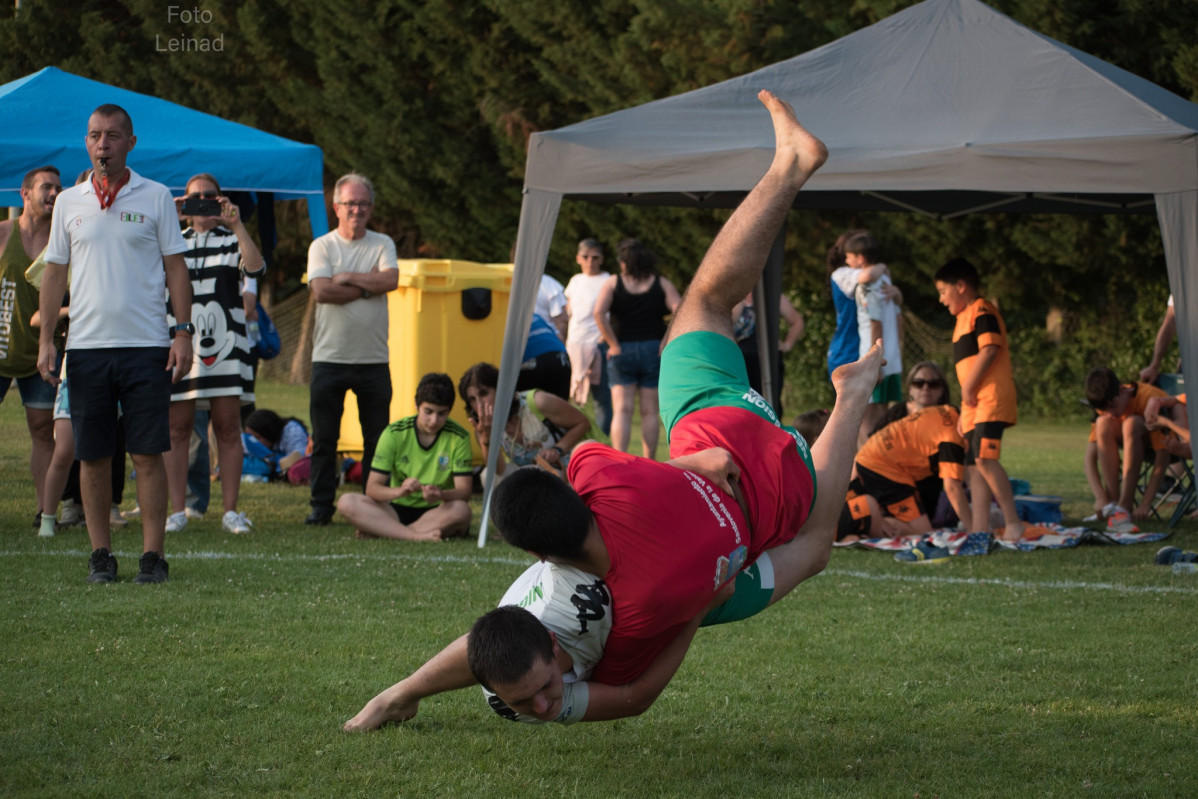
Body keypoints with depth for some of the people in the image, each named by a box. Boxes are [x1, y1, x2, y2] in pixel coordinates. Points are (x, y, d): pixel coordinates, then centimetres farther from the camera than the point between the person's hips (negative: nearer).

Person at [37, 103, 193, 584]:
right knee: (92, 456, 3)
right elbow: (55, 273, 13)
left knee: (148, 454, -4)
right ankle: (100, 553, 10)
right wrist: (45, 340, 6)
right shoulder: (69, 202, 10)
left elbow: (175, 268, 5)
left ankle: (153, 553, 0)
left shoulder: (155, 197, 4)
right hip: (86, 344, 2)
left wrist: (183, 332, -4)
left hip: (145, 345, -2)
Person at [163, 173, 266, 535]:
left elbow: (256, 268, -9)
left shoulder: (232, 240, 11)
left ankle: (231, 511, -1)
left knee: (228, 428, -3)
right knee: (178, 429, -2)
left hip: (225, 344, -1)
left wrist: (237, 225, -19)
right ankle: (178, 510, 2)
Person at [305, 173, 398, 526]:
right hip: (330, 357, -1)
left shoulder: (382, 244, 9)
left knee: (377, 440, 2)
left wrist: (346, 277, -8)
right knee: (324, 438, 2)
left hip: (373, 358, 1)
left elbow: (391, 279, -10)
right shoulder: (322, 246, 5)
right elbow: (321, 291, -12)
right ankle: (321, 506, 8)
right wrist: (368, 286, -7)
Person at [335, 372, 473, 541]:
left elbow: (464, 491, -12)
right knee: (347, 502, -24)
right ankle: (418, 536, -34)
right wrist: (399, 491, -32)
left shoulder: (458, 437, -5)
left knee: (461, 510, -36)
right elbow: (372, 488, -9)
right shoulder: (394, 434, -4)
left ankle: (379, 531, -29)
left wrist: (441, 495, -36)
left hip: (437, 514, -1)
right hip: (398, 510, 1)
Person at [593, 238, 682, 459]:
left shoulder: (612, 283, -1)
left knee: (622, 410, -2)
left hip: (622, 352, -1)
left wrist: (614, 345, -10)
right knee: (649, 411, 6)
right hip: (653, 350, 1)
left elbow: (599, 313, -14)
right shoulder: (662, 284, 2)